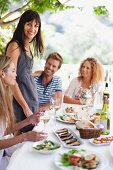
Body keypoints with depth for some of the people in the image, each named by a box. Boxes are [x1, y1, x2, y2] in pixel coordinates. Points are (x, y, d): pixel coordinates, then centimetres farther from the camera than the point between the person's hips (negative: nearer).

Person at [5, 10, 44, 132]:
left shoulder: (27, 48, 12)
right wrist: (25, 108, -17)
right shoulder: (15, 46, -14)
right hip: (20, 102, -8)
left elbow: (25, 73, 11)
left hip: (31, 100, 8)